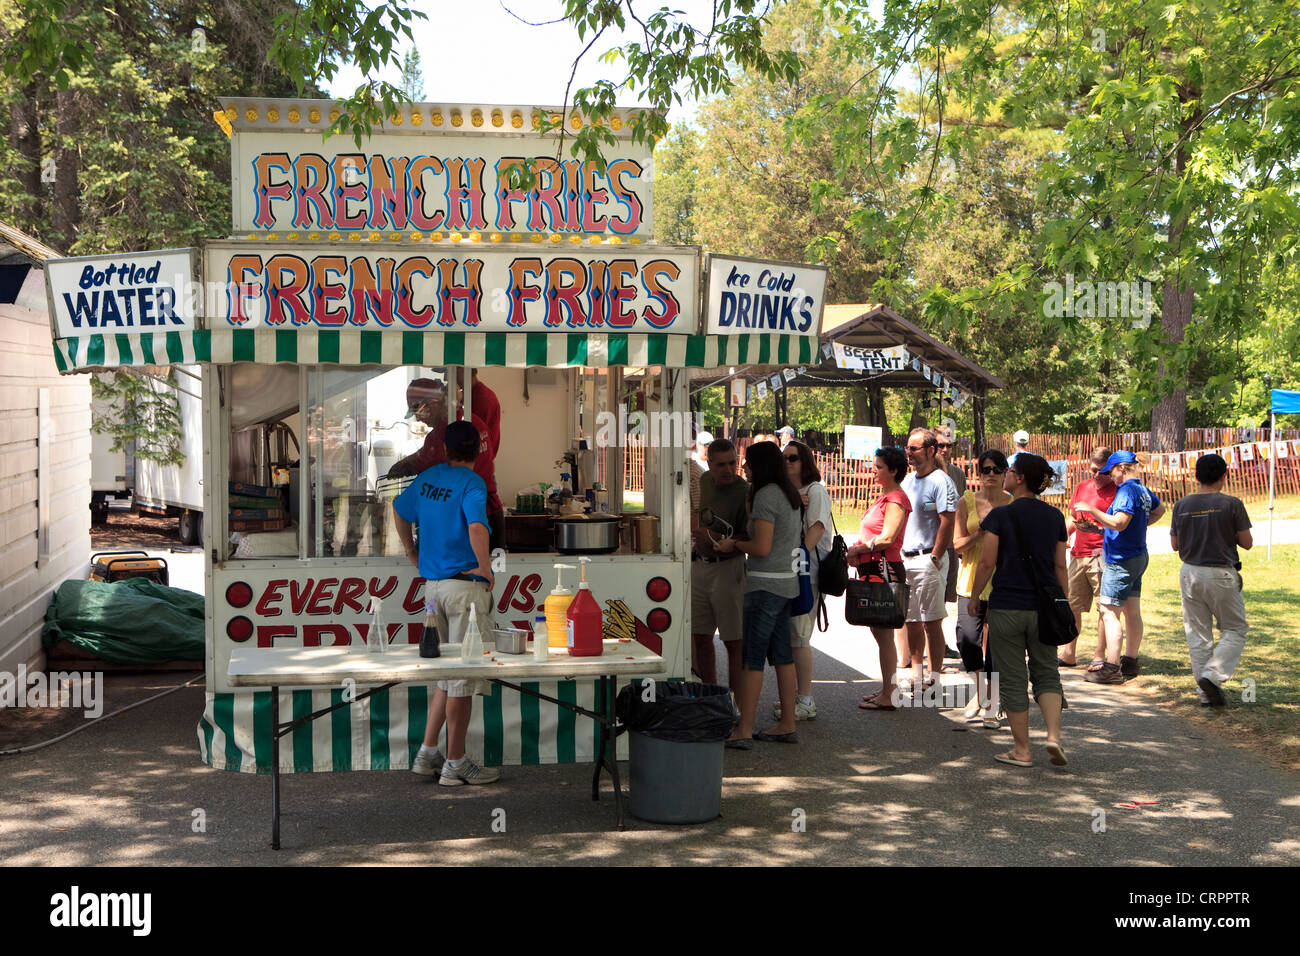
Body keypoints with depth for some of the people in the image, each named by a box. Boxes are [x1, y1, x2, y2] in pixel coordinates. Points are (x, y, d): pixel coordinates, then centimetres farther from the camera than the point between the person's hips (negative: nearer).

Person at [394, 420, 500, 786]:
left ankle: (427, 753, 20)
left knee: (447, 673, 18)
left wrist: (413, 554, 33)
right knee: (463, 676, 0)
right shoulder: (472, 483, -12)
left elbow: (400, 510, 26)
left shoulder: (427, 477, 11)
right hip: (466, 586, -7)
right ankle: (455, 765, 6)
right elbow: (477, 528, -28)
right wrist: (486, 569, -16)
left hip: (432, 585, 7)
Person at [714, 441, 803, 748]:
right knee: (781, 654, 12)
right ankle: (787, 725, 16)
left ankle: (744, 730, -3)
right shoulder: (789, 494, 14)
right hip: (786, 582, 9)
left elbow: (762, 548, -20)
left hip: (766, 584, -9)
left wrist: (734, 544, -3)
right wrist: (740, 541, 13)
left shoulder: (765, 495, -15)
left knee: (752, 657, -6)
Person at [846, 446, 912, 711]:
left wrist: (856, 550, -10)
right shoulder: (883, 497, 19)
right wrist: (857, 553, 3)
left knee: (884, 632, -6)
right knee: (879, 630, 14)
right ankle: (888, 687, 23)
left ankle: (888, 697, -2)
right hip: (873, 569, 10)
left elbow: (886, 538, -20)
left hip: (885, 569, -10)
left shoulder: (896, 500, -12)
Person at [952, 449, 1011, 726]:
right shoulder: (967, 502, 6)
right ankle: (980, 690, 15)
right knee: (967, 638, -10)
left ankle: (990, 705, 12)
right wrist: (981, 533, -13)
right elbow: (958, 545, 2)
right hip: (971, 579, 1)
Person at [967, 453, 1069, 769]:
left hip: (1006, 607, -4)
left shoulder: (1000, 515, -10)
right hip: (1043, 608, 4)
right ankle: (1054, 735, -3)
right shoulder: (1055, 517, 3)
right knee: (1046, 673, 16)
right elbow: (1060, 566, 7)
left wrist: (973, 597, 4)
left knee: (1013, 680, 6)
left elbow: (986, 563, -9)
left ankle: (1021, 750, 12)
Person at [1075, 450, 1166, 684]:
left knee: (1109, 612, -10)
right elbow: (1159, 510, 31)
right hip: (1138, 556, 10)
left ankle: (1112, 668, -13)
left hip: (1121, 559, -10)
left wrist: (1091, 510, -23)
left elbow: (1119, 523, -29)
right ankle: (1130, 662, 22)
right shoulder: (1143, 490, 12)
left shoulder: (1126, 490, -18)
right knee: (1132, 612, 14)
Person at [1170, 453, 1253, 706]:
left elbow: (1175, 544, 7)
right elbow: (1247, 543, -3)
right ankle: (1212, 675, -8)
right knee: (1235, 630, 10)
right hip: (1221, 575, -3)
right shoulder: (1231, 504, -10)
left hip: (1190, 573, 4)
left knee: (1198, 633, 11)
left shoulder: (1182, 505, -1)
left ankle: (1206, 691, 11)